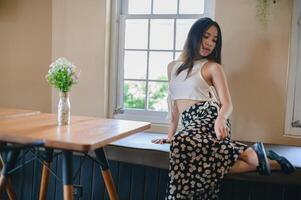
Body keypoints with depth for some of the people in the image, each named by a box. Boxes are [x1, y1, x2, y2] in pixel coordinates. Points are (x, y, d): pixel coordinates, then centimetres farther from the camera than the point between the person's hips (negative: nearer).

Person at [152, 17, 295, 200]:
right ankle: (258, 159, -14)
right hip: (192, 125, 4)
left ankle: (252, 155, -22)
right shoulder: (173, 67, 20)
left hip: (210, 120, -4)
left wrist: (221, 119, -26)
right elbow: (174, 104, 24)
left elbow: (227, 104, -3)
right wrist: (170, 135, 18)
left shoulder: (213, 67, 6)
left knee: (184, 143, -38)